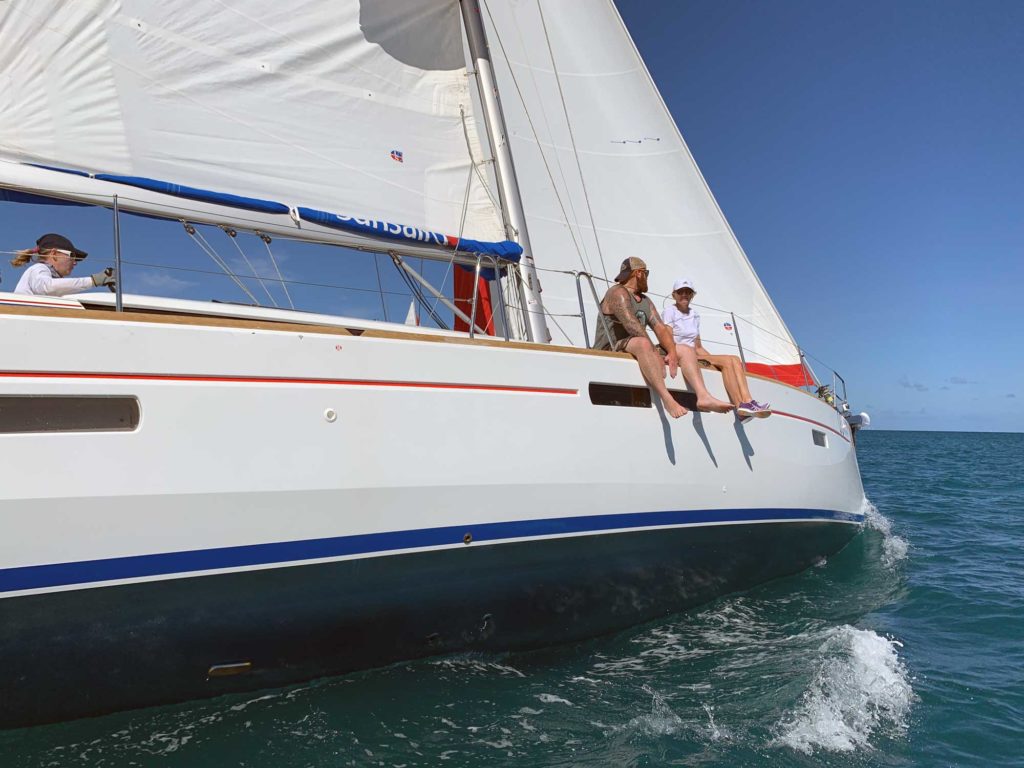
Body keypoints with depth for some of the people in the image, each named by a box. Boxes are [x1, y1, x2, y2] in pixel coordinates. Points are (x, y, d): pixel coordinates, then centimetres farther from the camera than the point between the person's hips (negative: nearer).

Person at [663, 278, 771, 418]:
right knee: (727, 362, -21)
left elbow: (698, 346, 19)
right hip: (678, 356, -7)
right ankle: (740, 406, -27)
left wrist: (712, 358, 6)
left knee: (735, 360, -13)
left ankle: (747, 401, -31)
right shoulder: (670, 311, 1)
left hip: (695, 356, 7)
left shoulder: (695, 315, 20)